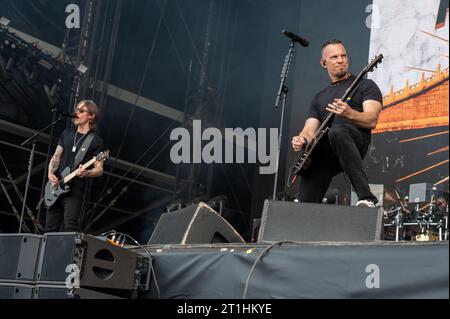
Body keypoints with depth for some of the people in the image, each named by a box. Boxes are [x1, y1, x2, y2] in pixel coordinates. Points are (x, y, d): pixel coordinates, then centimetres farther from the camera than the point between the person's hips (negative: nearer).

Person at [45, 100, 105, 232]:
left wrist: (85, 173, -25)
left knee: (69, 226, -14)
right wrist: (50, 173, -2)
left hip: (75, 189, -5)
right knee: (50, 228, 5)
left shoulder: (96, 141, -2)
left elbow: (99, 169, -5)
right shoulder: (67, 133, 14)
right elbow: (56, 157, 17)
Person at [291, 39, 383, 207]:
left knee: (337, 132, -42)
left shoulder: (365, 85, 14)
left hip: (354, 139, -4)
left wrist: (349, 114, -24)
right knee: (306, 203, -16)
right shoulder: (319, 97, 30)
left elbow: (372, 120, -2)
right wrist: (301, 140, -6)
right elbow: (309, 130, 19)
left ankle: (366, 198, -42)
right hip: (320, 150, 4)